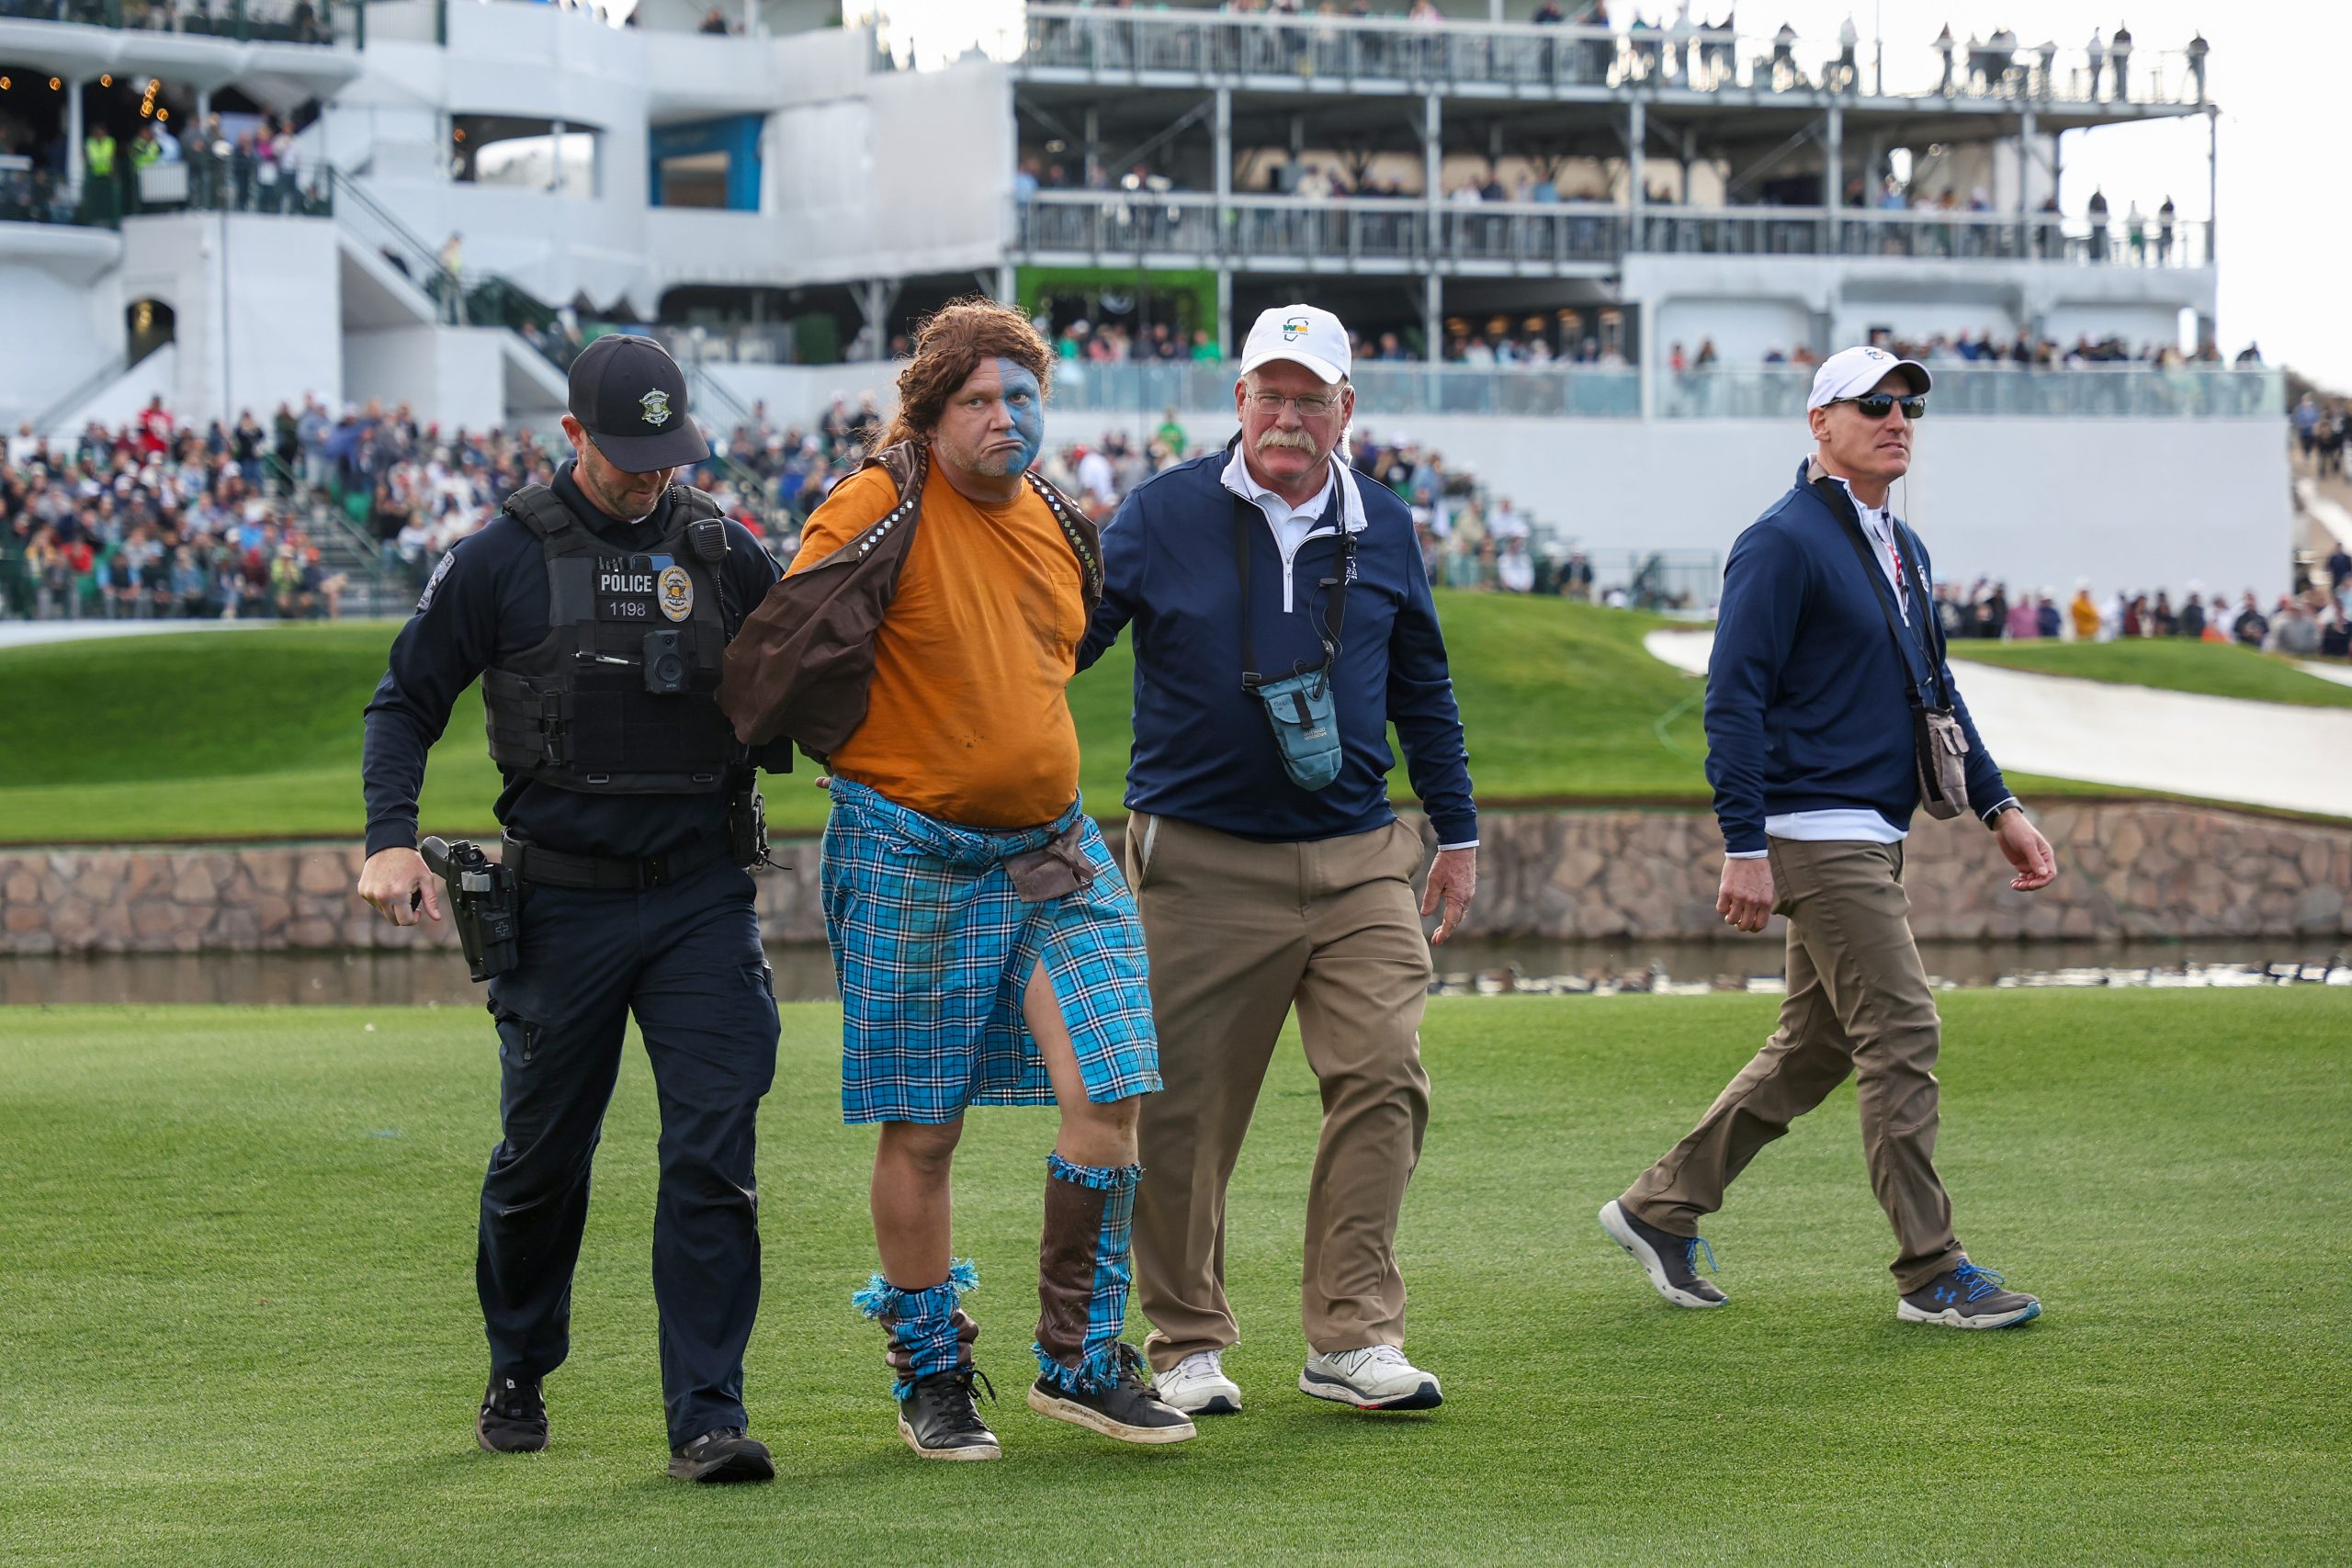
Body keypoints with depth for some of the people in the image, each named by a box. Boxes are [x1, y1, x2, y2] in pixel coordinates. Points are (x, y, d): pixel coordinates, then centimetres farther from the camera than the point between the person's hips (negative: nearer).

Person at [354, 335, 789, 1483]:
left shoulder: (721, 552, 5)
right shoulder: (505, 558, -1)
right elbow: (407, 700, 5)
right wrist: (391, 839, -8)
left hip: (703, 900, 1)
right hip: (563, 903, -1)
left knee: (715, 1151, -10)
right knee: (542, 1158, 10)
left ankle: (706, 1417, -8)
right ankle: (519, 1375, 33)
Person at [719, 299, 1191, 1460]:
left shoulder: (1057, 524, 9)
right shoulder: (882, 511, -12)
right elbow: (790, 647, -14)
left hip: (1049, 850, 5)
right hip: (910, 859, -5)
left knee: (1107, 1091, -6)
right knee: (920, 1130, 2)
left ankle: (1080, 1361, 6)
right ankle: (930, 1377, 17)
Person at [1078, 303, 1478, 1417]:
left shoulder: (1384, 530, 10)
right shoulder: (1162, 515, 0)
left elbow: (1422, 690, 19)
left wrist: (1456, 832, 20)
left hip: (1358, 860, 2)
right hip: (1200, 860, -2)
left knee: (1383, 1079, -10)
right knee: (1187, 1111, 1)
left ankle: (1353, 1337, -5)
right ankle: (1188, 1344, 14)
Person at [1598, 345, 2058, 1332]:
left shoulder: (1901, 550, 17)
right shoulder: (1784, 543, -11)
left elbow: (1934, 692, 26)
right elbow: (1734, 700, -15)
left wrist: (1997, 806, 19)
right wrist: (1744, 849, -20)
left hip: (1875, 840, 10)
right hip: (1817, 836, -10)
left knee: (1815, 1048, 13)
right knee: (1902, 1037, -10)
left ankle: (1661, 1209, 22)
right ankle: (1932, 1276, -6)